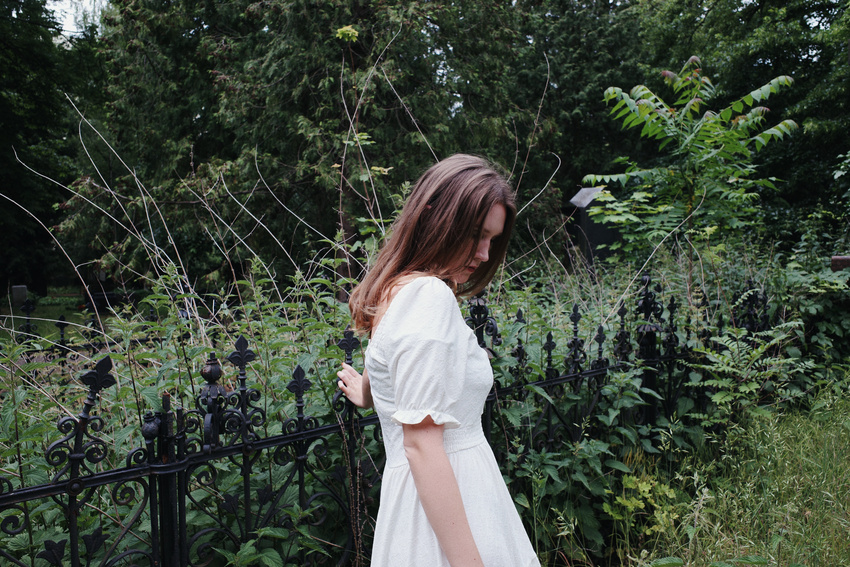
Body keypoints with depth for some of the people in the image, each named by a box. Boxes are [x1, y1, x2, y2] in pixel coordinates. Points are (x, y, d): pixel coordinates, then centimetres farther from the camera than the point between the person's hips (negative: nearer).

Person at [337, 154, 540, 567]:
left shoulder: (397, 290, 8)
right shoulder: (431, 295, -21)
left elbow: (374, 391, 25)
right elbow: (421, 443, -25)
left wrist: (368, 394, 47)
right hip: (449, 515, -9)